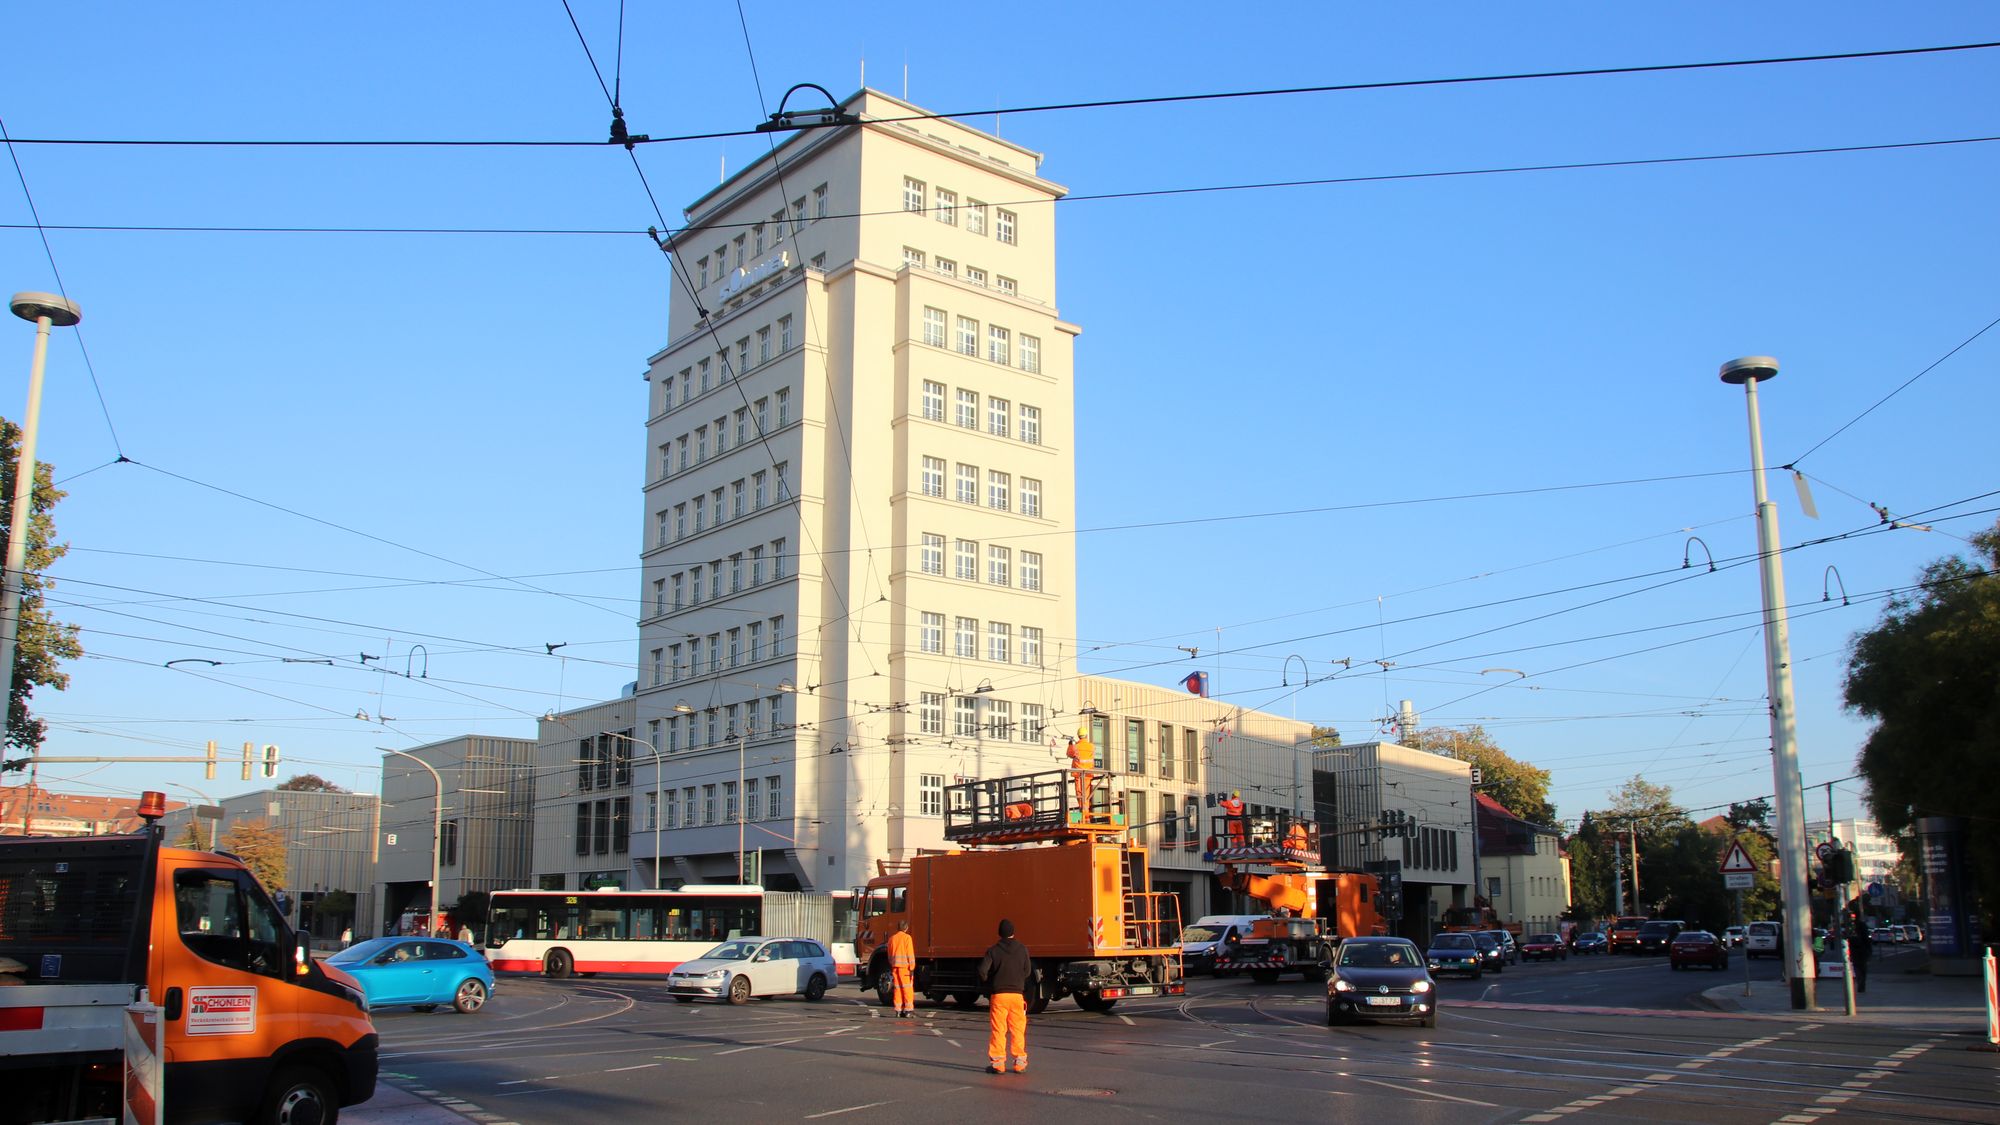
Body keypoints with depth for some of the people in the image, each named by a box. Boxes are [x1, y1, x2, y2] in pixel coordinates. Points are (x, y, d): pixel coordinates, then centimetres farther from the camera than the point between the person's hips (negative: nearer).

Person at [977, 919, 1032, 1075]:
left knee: (997, 1030, 4)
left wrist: (988, 983, 7)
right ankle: (1020, 1063, 9)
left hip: (998, 995, -1)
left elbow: (982, 970, -12)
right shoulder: (1022, 949, 1)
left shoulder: (993, 951, -4)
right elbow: (1028, 971, 5)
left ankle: (997, 1063, 3)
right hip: (1017, 994, 1)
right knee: (1018, 1030, 8)